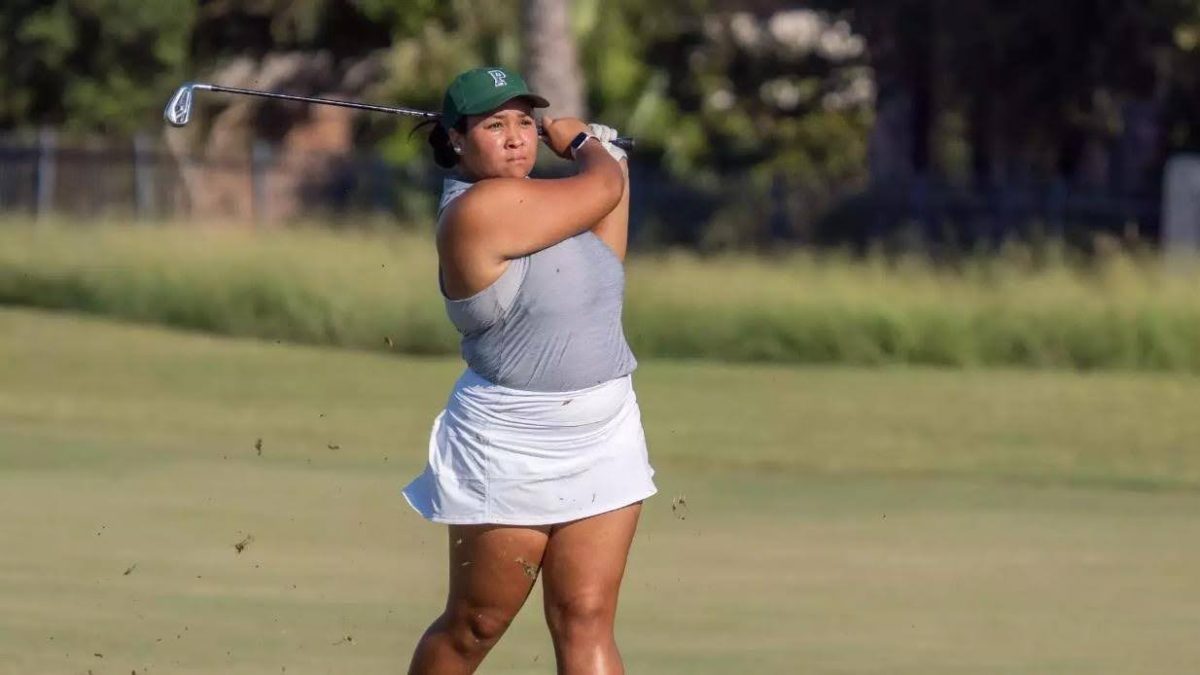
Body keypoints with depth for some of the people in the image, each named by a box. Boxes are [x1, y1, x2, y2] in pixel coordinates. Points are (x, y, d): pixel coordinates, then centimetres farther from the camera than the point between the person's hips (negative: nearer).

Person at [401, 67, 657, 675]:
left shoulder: (529, 199, 11)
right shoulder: (480, 210, -17)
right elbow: (603, 187, -10)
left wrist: (609, 159, 18)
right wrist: (583, 143, 12)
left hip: (604, 443, 7)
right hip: (511, 454, -7)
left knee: (585, 620, -1)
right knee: (474, 625, 6)